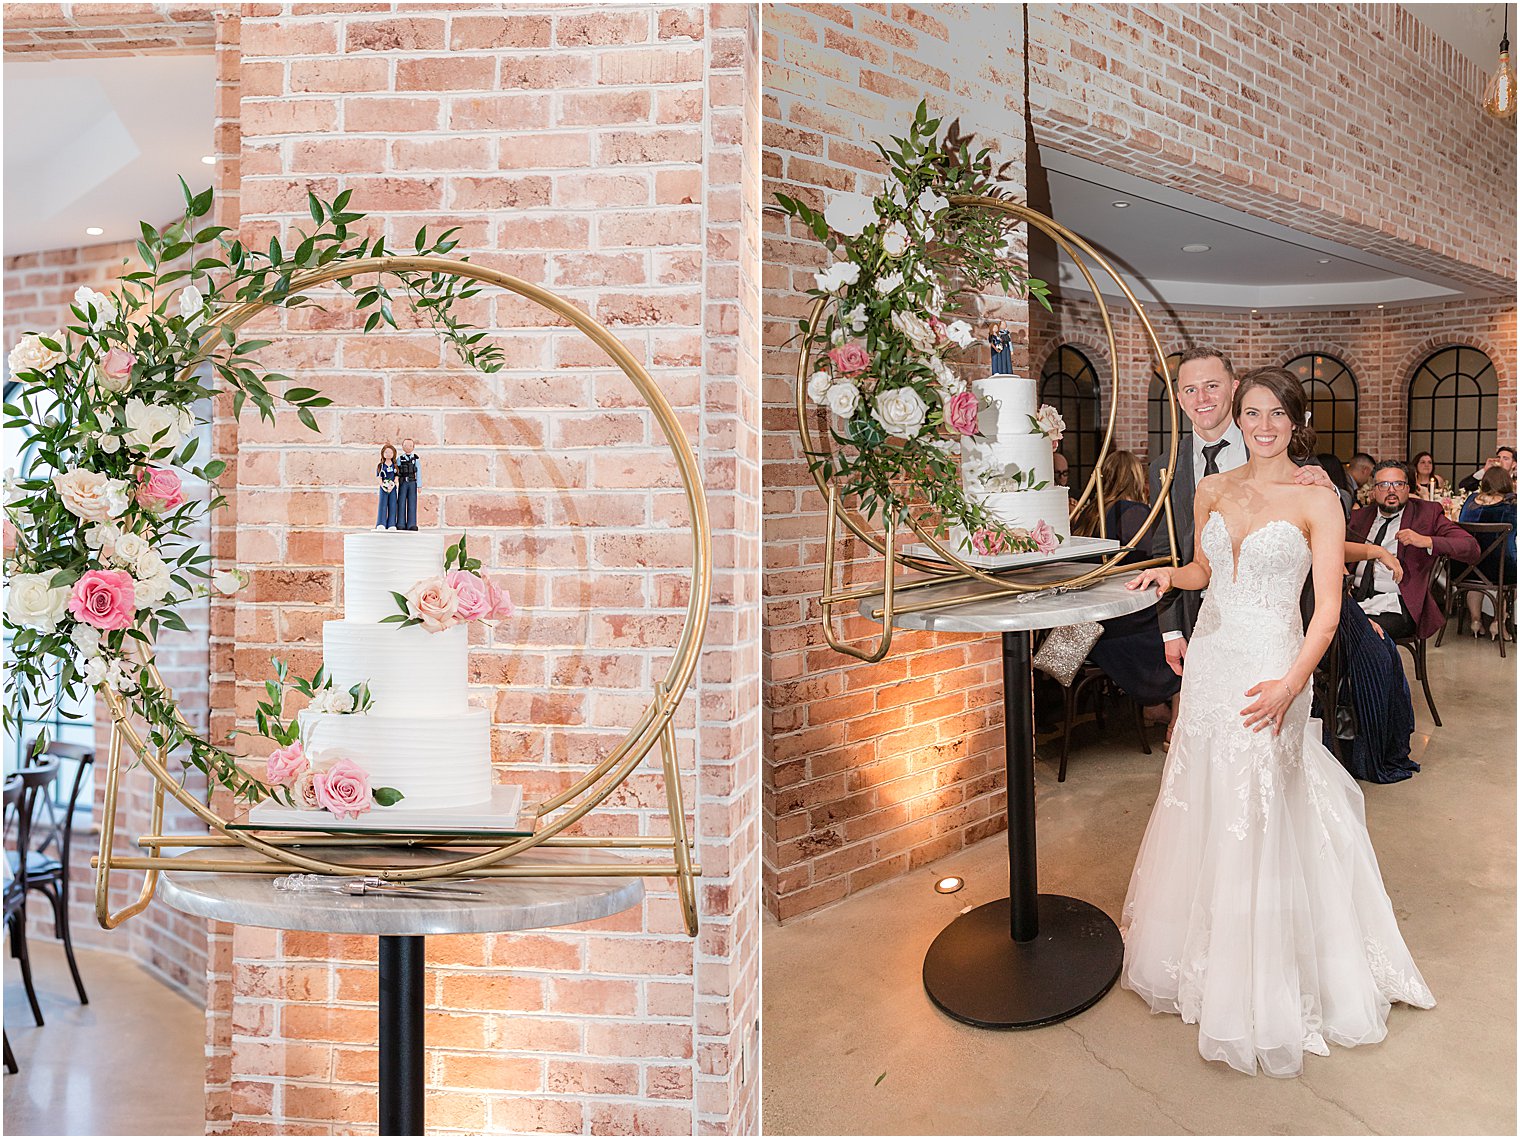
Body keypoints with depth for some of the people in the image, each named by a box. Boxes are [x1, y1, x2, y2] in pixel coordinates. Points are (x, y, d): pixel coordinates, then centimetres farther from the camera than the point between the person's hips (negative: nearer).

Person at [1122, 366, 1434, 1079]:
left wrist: (1292, 681, -24)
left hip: (1270, 668, -5)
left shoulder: (1316, 501, -7)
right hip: (1210, 660, 5)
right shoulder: (1213, 491, 7)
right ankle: (1202, 949, 33)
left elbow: (1328, 606, -11)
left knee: (1258, 816, -1)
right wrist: (1168, 575, -2)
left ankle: (1257, 990, 15)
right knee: (1201, 802, 12)